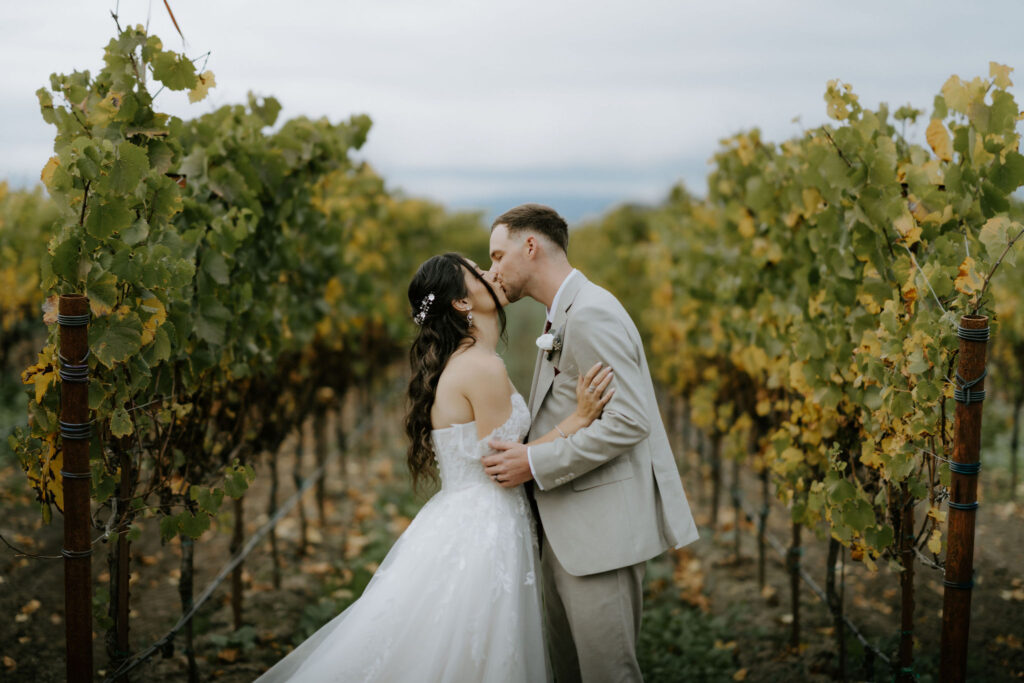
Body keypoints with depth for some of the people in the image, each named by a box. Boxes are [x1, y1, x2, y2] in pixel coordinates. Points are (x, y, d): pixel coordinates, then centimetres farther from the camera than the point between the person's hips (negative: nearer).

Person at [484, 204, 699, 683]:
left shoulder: (591, 315, -16)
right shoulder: (562, 316, 18)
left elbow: (628, 422, -23)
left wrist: (536, 463, -20)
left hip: (601, 530, -10)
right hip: (564, 531, 10)